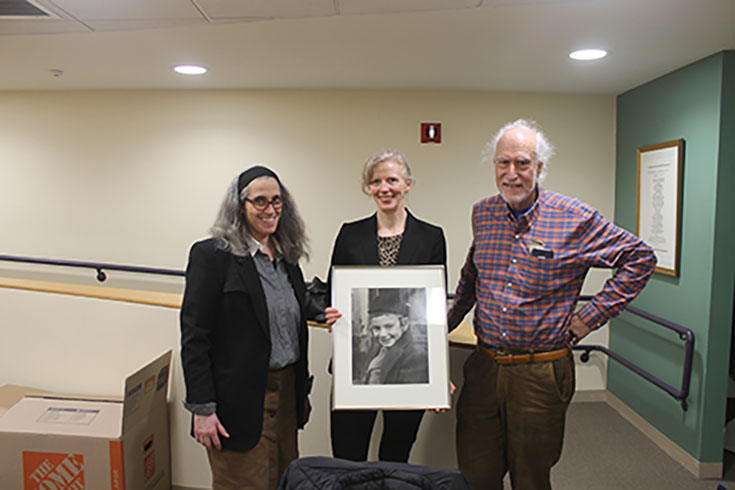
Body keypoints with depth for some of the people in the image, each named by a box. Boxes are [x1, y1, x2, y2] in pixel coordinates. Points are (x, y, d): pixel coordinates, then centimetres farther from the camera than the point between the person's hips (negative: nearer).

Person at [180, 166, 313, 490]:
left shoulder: (287, 256, 9)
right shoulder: (211, 255, -10)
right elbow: (194, 337, -12)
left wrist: (302, 390, 15)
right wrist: (202, 408, -14)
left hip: (287, 392, 6)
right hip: (240, 401, -6)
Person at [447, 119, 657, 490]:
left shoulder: (575, 219, -8)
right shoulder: (482, 214, 5)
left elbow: (640, 257, 2)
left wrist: (590, 317, -4)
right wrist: (446, 321, 15)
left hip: (541, 374, -3)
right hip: (484, 366, 3)